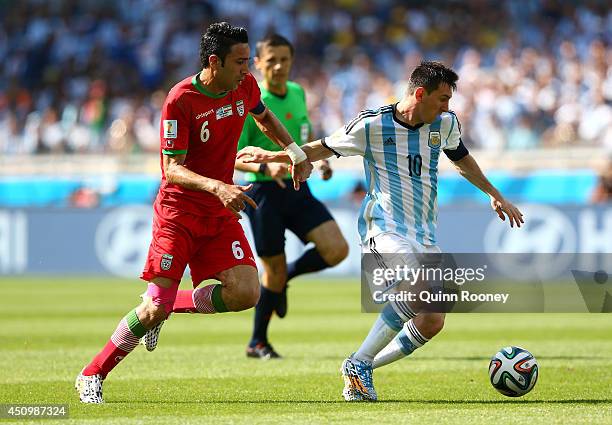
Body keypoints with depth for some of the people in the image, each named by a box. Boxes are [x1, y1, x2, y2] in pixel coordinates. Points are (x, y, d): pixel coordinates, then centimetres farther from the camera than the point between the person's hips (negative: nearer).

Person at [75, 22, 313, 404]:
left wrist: (296, 153, 20)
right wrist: (217, 186, -35)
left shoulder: (245, 86, 0)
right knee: (156, 308, -11)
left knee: (246, 293, -15)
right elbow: (171, 169, -21)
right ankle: (92, 376, 7)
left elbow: (264, 117, 25)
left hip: (221, 214, 6)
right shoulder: (181, 99, -19)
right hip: (178, 211, -5)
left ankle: (174, 305, 12)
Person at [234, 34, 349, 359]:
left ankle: (287, 275, 17)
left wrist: (318, 161, 7)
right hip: (263, 193, -6)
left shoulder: (297, 93, 8)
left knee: (337, 250, -11)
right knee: (274, 270, -2)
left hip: (297, 189, 6)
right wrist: (266, 168, -30)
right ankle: (258, 343, 17)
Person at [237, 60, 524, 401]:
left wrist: (494, 194, 32)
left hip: (425, 235, 7)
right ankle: (358, 363, -17)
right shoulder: (372, 125, -8)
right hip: (383, 229, -7)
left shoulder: (446, 124, 6)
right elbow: (324, 148, 5)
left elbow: (462, 158, 27)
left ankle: (362, 369, 14)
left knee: (433, 322, -3)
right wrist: (273, 156, -3)